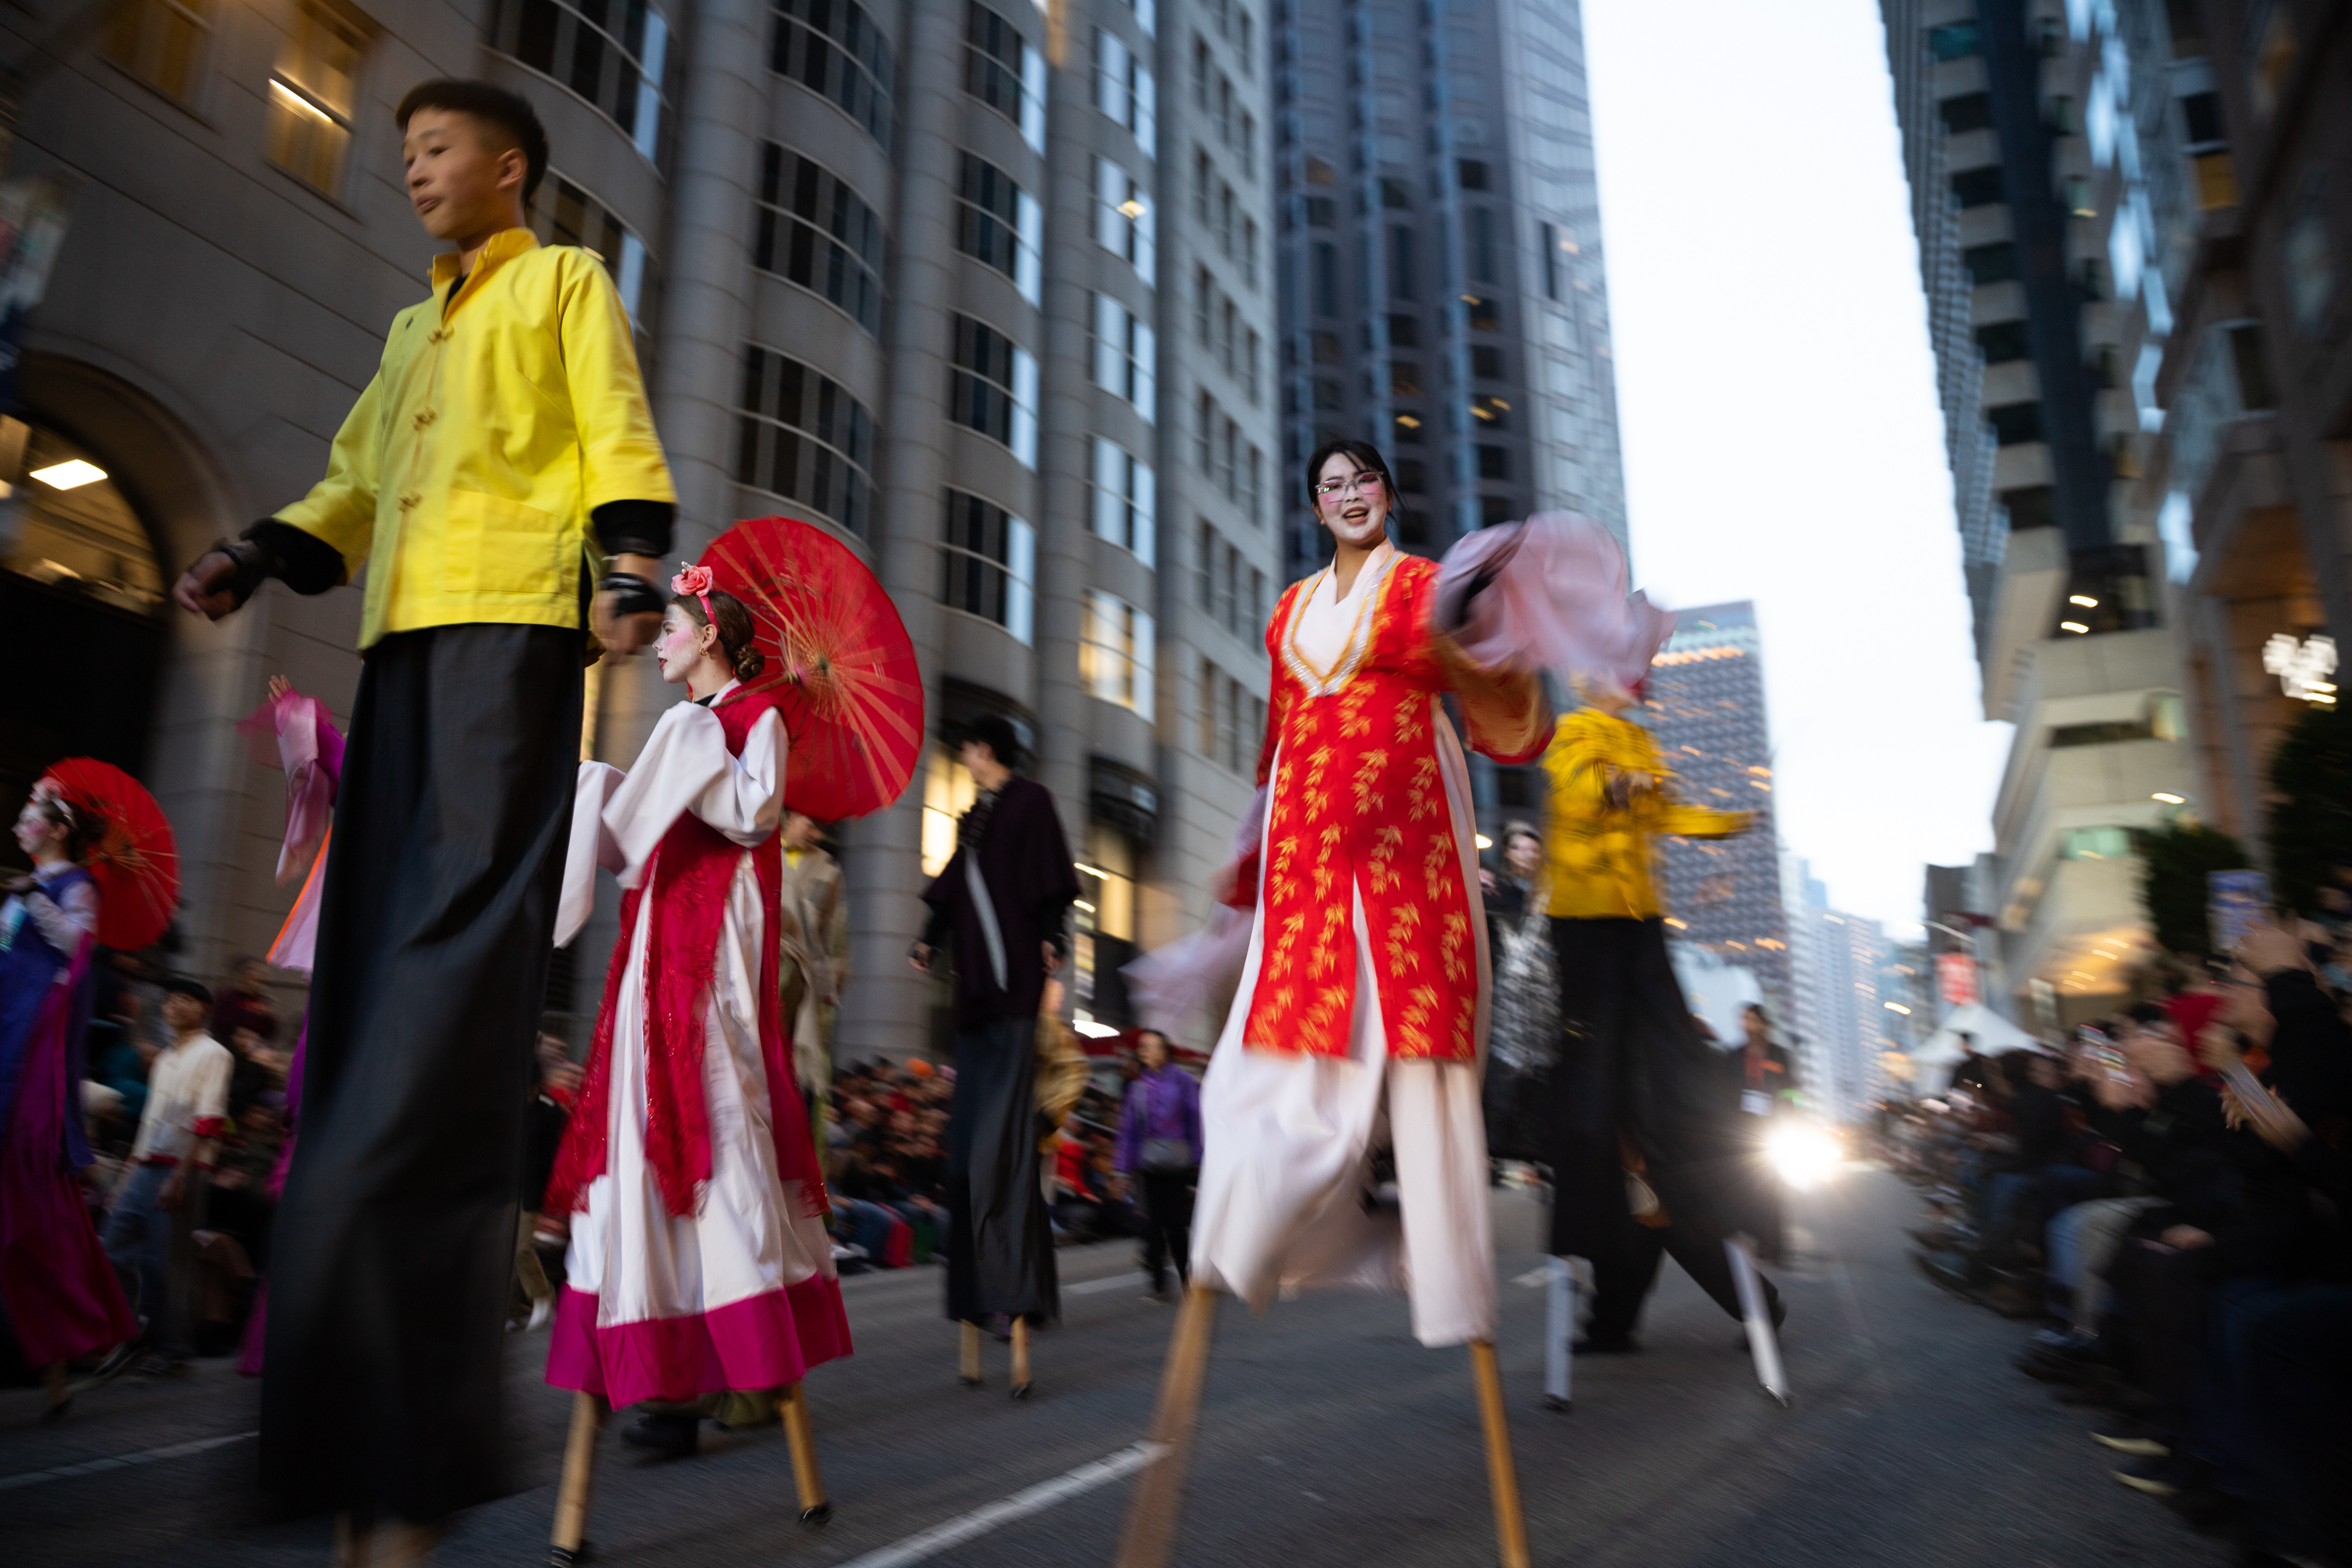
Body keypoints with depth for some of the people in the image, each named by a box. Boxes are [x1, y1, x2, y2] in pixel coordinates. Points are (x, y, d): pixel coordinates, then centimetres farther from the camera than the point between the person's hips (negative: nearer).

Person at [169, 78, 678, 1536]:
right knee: (375, 956, 0)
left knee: (465, 935, -17)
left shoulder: (565, 280, 14)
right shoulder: (412, 329, 32)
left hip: (513, 622, -7)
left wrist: (630, 565, -17)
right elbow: (355, 485, 27)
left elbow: (619, 439, 0)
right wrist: (252, 559, 10)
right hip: (404, 640, 7)